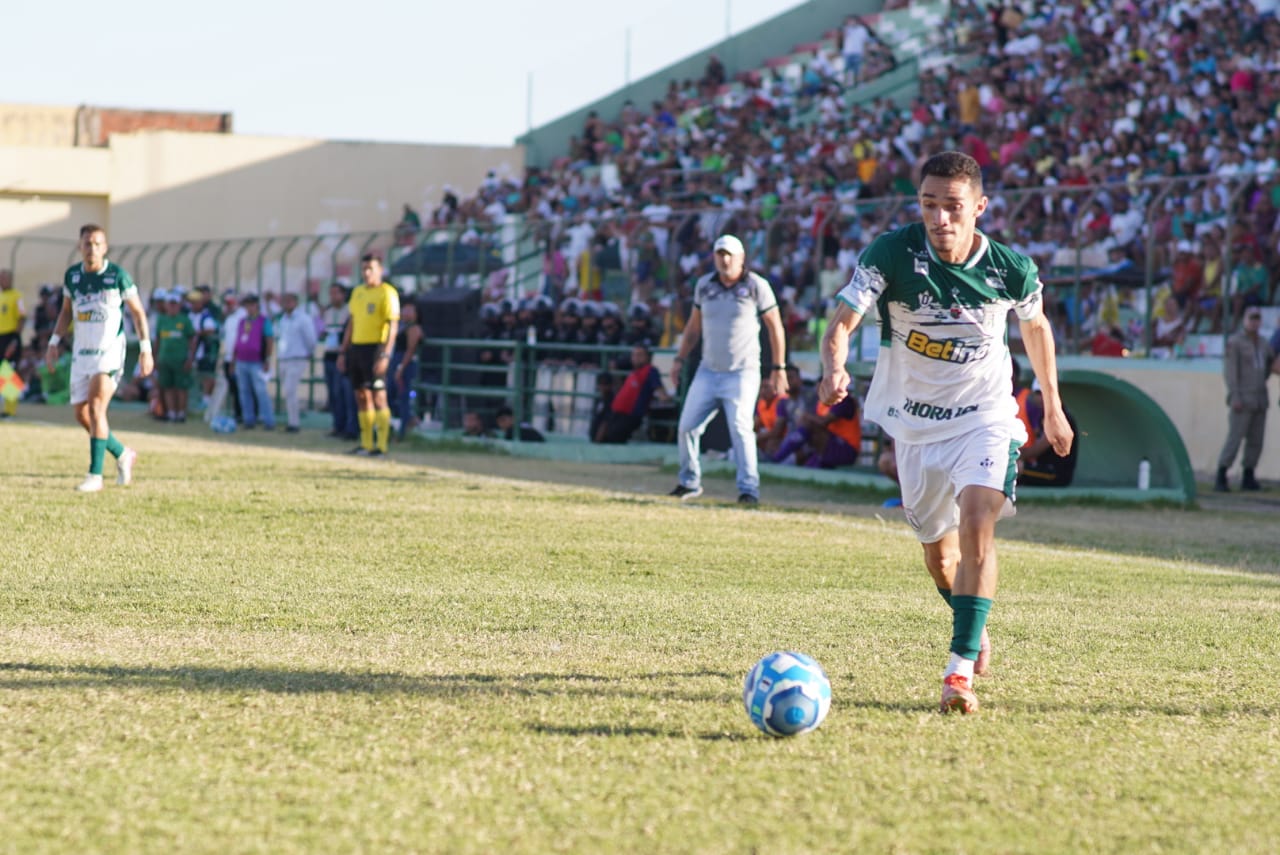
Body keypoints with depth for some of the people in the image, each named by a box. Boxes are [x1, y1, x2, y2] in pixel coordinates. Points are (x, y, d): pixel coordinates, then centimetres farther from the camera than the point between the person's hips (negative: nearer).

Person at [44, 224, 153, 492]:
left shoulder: (118, 275, -9)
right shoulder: (72, 275, 4)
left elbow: (138, 312, -2)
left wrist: (146, 349, -6)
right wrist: (54, 342, 11)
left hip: (110, 351, -5)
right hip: (81, 353, 5)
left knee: (96, 407, -19)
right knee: (81, 415, 4)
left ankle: (95, 474, -15)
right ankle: (123, 455, 27)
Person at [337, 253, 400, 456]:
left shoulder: (387, 293, -7)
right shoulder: (358, 291, 16)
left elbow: (393, 325, -13)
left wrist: (385, 355, -21)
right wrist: (343, 351, 17)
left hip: (375, 347, -7)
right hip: (356, 347, 8)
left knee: (378, 396, -9)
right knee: (361, 396, 8)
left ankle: (382, 445, -9)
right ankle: (366, 443, 12)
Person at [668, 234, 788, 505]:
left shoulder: (757, 286, -6)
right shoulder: (704, 286, 7)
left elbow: (775, 327, -2)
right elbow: (694, 326, 18)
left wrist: (778, 368, -5)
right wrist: (680, 359, 13)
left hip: (742, 373, -5)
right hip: (708, 371, 5)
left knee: (740, 428, -17)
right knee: (687, 427, 3)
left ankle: (749, 489, -15)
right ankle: (690, 483, 19)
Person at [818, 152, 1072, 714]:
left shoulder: (1011, 268, -14)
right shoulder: (891, 254, -18)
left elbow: (1035, 326, 7)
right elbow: (842, 322, -24)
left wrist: (1053, 408, 17)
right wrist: (834, 369, -47)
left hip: (985, 417, -2)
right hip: (913, 423, 2)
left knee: (977, 522, -25)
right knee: (937, 549, 14)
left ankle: (962, 669, -27)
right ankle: (974, 628, 46)